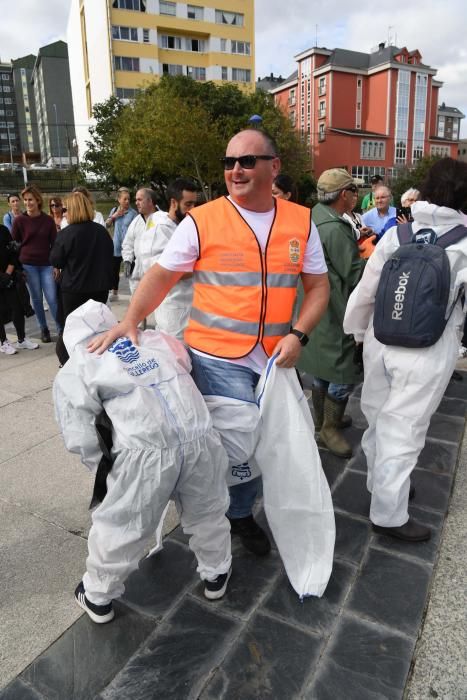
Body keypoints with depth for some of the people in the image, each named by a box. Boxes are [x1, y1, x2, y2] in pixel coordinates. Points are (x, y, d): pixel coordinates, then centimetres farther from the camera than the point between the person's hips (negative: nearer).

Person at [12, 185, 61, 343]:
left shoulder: (48, 220, 1)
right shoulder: (19, 220, -2)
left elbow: (54, 243, 5)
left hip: (46, 264, 0)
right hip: (28, 264, 0)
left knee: (52, 298, -5)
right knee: (37, 299, 6)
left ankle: (61, 329, 5)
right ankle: (44, 329, 19)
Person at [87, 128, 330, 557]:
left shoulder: (302, 222, 3)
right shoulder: (202, 221, -7)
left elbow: (318, 286, 7)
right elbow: (161, 276, -2)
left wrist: (298, 336, -8)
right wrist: (130, 321, -17)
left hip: (272, 358, 4)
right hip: (218, 356, -4)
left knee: (258, 443, 16)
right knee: (239, 445, -11)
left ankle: (240, 514, 41)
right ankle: (230, 513, 22)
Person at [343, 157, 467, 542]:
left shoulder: (396, 234, 0)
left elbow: (364, 292, 3)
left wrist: (357, 333, 15)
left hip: (381, 342, 4)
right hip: (427, 352, -4)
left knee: (379, 420, 20)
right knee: (403, 431, 7)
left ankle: (381, 481, 43)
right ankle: (389, 515, 23)